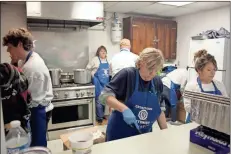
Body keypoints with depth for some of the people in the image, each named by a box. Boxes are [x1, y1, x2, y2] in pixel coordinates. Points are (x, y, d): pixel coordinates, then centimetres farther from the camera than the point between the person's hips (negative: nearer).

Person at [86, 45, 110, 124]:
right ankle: (99, 117, 6)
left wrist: (108, 77, 11)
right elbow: (88, 68, -1)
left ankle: (102, 114, 27)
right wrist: (94, 76, -3)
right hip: (98, 82, -5)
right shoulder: (95, 59, -6)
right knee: (99, 99, -4)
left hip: (106, 82, 6)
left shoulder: (107, 60, 10)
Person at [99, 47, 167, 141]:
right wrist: (125, 109, -34)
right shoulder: (127, 74, -15)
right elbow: (105, 95, -21)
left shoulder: (157, 82, 1)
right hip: (119, 133, -4)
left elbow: (158, 110, 10)